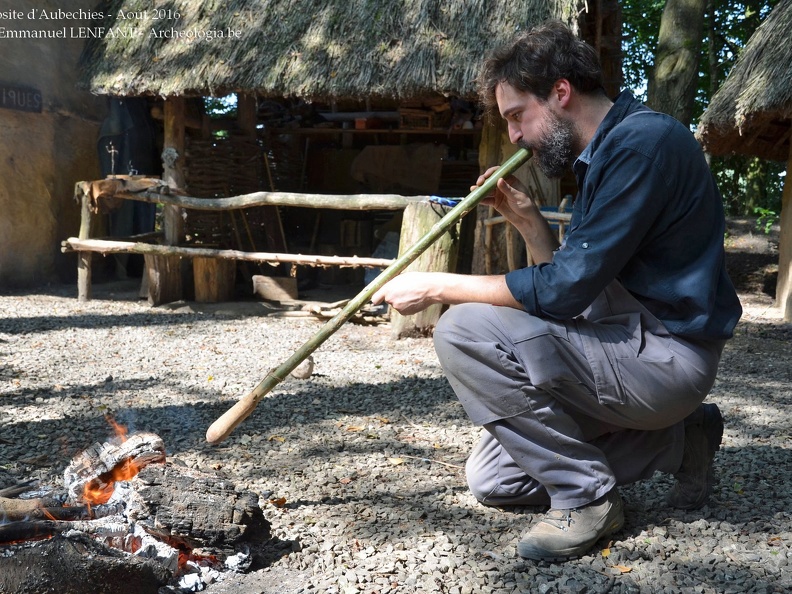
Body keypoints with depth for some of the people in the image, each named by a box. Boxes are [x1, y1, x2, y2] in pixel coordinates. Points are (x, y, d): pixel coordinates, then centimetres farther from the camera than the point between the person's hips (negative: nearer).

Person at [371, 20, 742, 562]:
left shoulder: (643, 142, -18)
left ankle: (585, 496, -8)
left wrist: (437, 286, -17)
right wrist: (528, 221, 2)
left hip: (665, 354, -10)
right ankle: (677, 439, 15)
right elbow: (572, 281, 16)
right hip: (631, 340, 10)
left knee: (465, 332, -22)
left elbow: (566, 291, -23)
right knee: (491, 479, 12)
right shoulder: (600, 156, 13)